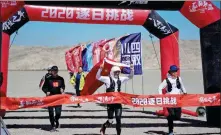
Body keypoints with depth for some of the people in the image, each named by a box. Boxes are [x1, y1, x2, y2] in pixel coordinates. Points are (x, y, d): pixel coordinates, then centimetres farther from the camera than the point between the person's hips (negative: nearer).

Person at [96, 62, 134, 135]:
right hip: (110, 102, -4)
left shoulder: (120, 79, 10)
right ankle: (103, 127, 33)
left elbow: (130, 76, 16)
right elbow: (98, 77, -12)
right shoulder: (107, 79, -4)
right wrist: (100, 69, -25)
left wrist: (131, 69, 1)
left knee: (118, 119, -1)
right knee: (110, 120, 2)